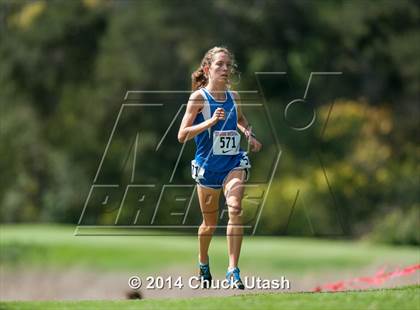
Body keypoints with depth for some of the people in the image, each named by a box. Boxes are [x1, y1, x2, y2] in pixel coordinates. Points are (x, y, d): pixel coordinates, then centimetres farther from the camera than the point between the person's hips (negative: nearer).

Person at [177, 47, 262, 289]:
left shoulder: (233, 96, 5)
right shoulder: (199, 97, -8)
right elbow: (182, 135, -14)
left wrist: (249, 134, 8)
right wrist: (211, 121, -24)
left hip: (234, 164, 2)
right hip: (207, 166, -2)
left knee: (235, 209, -24)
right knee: (210, 223, 11)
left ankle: (233, 270, -25)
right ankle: (203, 262, 42)